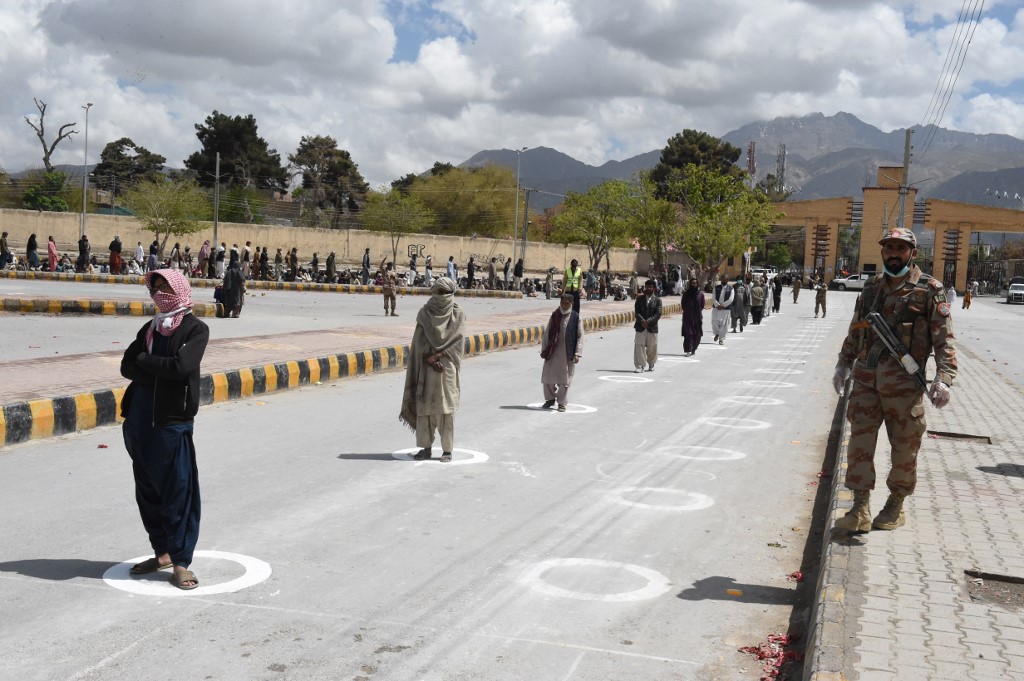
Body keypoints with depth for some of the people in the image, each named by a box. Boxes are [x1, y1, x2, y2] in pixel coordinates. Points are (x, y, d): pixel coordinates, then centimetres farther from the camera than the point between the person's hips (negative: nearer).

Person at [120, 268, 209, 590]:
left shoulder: (196, 329, -2)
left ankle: (181, 561, 4)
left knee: (179, 491, -4)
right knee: (147, 490, 13)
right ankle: (162, 552, 26)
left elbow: (182, 366, -18)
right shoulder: (150, 328, 16)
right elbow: (127, 366, 6)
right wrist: (161, 371, -11)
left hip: (173, 421, -7)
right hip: (139, 419, 7)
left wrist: (145, 361, -5)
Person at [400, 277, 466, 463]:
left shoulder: (457, 313, 3)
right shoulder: (425, 312, 7)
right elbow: (420, 340, 1)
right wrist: (431, 360, -11)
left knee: (445, 406, -4)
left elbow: (458, 339, -5)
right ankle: (425, 447, 11)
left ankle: (447, 449, 2)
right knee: (424, 405, 2)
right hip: (427, 366, 2)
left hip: (447, 366, -2)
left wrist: (437, 355, -12)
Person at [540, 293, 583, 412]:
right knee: (548, 376, 7)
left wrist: (577, 353, -9)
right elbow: (547, 333, 9)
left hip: (568, 354, -3)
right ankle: (550, 399, 27)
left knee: (565, 379, 3)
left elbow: (580, 336, -3)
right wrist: (544, 350, 4)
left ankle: (562, 403, 15)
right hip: (553, 352, 3)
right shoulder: (554, 316, 4)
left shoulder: (576, 317, -3)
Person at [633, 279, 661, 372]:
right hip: (640, 327, 1)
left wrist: (648, 321, -18)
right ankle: (639, 366, -3)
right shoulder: (640, 299, 7)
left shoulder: (657, 300, 2)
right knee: (639, 346, -5)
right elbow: (636, 312, -1)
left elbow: (658, 314, -7)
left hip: (652, 327, -1)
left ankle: (651, 364, 27)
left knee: (652, 347, 8)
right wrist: (642, 321, -18)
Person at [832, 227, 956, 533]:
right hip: (866, 379, 4)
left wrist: (944, 378, -16)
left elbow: (944, 339, -6)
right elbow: (855, 331, 20)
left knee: (904, 446, 7)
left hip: (904, 382, -4)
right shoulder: (872, 287, 12)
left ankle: (895, 507, 23)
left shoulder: (929, 290, -3)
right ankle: (861, 510, 4)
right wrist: (844, 364, 11)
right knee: (860, 441, -1)